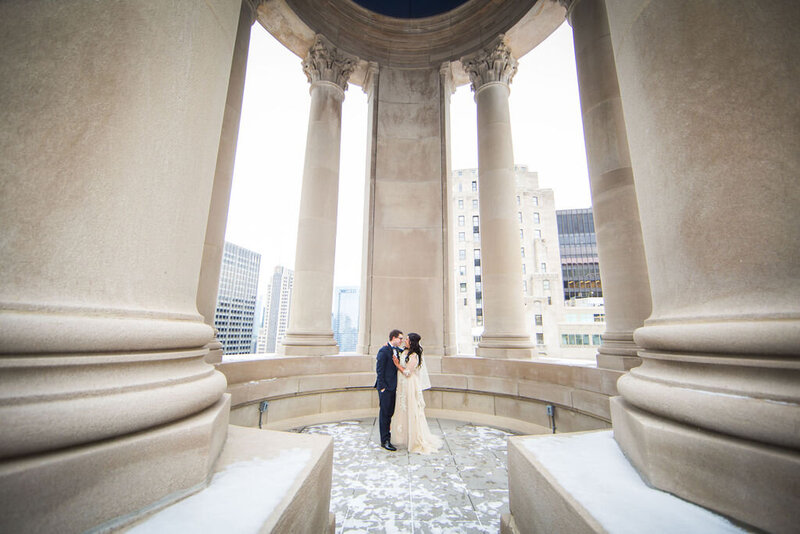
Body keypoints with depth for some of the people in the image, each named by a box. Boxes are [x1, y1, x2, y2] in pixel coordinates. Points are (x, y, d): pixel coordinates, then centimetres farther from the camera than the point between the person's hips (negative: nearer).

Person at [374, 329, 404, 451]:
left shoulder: (397, 349, 9)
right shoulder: (384, 350, -15)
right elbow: (379, 370, -16)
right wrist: (382, 387, -17)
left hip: (393, 386, 8)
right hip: (385, 387, -8)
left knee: (390, 413, 18)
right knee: (384, 413, 1)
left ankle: (387, 434, 33)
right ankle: (385, 441, 11)